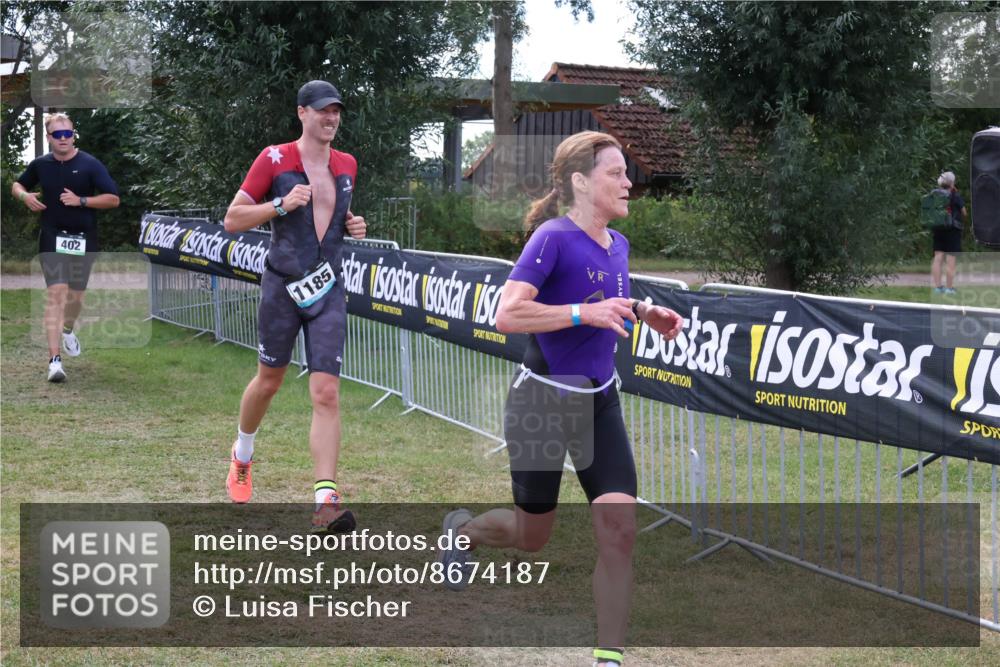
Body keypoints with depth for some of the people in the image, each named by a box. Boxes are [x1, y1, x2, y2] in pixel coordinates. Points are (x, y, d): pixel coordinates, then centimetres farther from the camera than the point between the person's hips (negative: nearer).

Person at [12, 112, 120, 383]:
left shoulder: (90, 164, -6)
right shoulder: (40, 164, 2)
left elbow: (113, 199, -8)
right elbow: (17, 185, 20)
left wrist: (81, 200, -18)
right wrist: (24, 195, -3)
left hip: (83, 239, 0)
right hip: (52, 237, 0)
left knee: (75, 295, 14)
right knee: (56, 293, -14)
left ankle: (68, 330, 49)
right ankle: (55, 360, -21)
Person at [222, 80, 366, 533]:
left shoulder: (347, 166, 11)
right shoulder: (274, 160, -4)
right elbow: (232, 220, -5)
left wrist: (352, 226, 6)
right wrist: (281, 205, -17)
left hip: (328, 291, 3)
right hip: (283, 287, -3)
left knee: (326, 393, -9)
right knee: (269, 381, 13)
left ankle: (325, 500, -13)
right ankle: (241, 456, 43)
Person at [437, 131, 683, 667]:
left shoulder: (617, 244, 4)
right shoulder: (553, 238, -19)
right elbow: (507, 315, -29)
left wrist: (643, 312, 5)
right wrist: (585, 312, -35)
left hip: (599, 404, 6)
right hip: (542, 401, -6)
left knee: (619, 532, -9)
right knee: (531, 537, 13)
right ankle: (462, 530, 47)